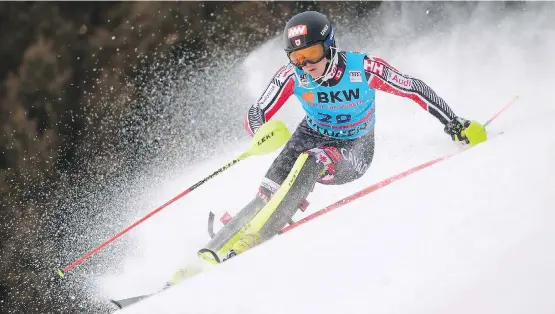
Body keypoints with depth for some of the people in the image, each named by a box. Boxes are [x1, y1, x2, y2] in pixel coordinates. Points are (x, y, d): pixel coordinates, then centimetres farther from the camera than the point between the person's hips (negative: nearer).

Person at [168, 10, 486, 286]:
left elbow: (416, 90, -13)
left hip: (354, 153, -3)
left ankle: (255, 237, -38)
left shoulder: (365, 68, -25)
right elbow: (256, 115, -15)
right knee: (269, 193, -23)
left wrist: (455, 123, -12)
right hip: (312, 136, 3)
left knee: (311, 162, -36)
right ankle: (213, 253, -28)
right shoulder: (292, 75, -19)